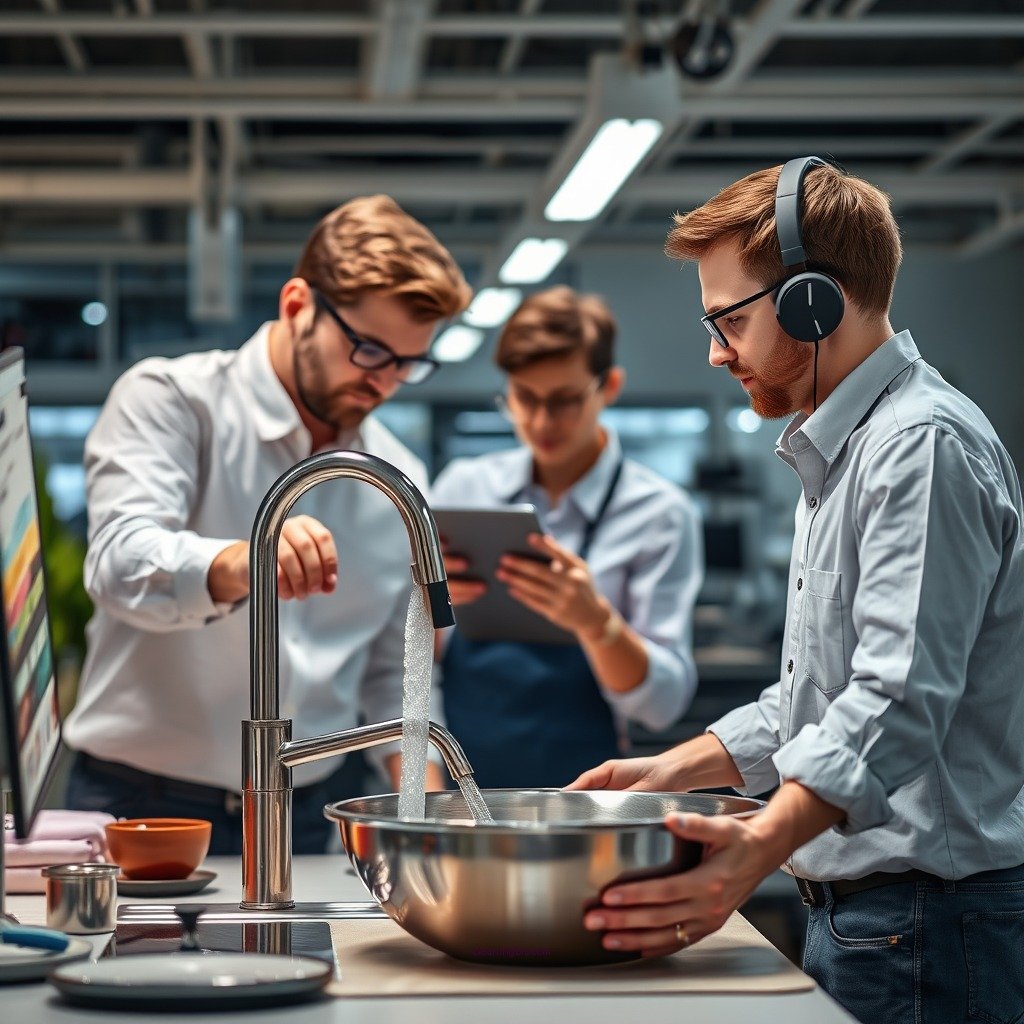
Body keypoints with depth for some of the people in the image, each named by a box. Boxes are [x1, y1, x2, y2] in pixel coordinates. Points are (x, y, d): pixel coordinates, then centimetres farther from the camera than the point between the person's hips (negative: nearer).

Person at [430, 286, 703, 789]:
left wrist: (594, 620, -20)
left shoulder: (660, 513, 1)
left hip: (571, 793, -2)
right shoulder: (462, 486, 10)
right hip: (451, 780, 2)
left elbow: (663, 702, -4)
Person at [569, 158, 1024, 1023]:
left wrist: (760, 847, -38)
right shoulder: (842, 452, 19)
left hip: (928, 916, -10)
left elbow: (899, 698, -27)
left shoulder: (926, 446, -15)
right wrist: (673, 771, 16)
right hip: (852, 906, 10)